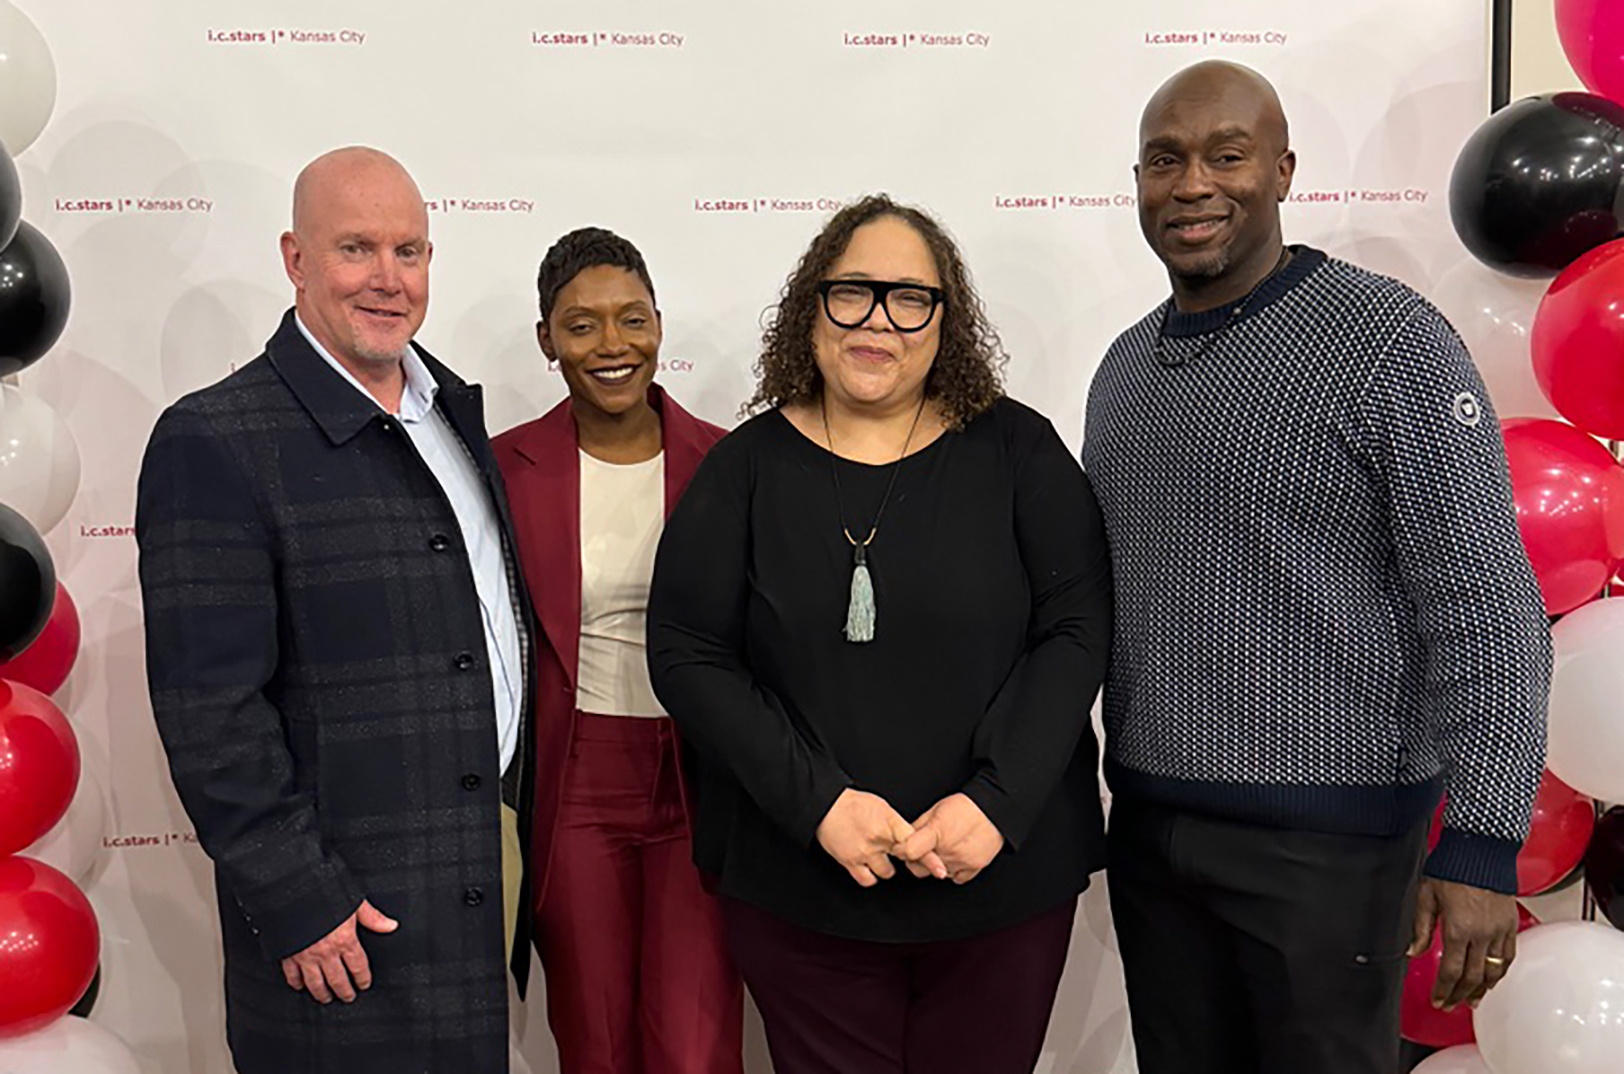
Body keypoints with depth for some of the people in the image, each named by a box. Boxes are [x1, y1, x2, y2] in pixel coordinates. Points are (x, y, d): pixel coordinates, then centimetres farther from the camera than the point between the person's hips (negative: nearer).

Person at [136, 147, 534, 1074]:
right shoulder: (216, 443, -13)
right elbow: (209, 709, -16)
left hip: (494, 867, 7)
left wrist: (527, 797, 14)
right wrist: (296, 897, -17)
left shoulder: (455, 408, 9)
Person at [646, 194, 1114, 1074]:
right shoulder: (748, 465, -1)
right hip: (799, 893, 0)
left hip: (1006, 879, 1)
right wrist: (818, 803, -15)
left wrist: (998, 799, -16)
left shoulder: (1018, 450, 0)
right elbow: (685, 654, -5)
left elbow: (1076, 629, -4)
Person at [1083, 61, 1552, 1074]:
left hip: (1325, 834, -6)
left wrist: (1481, 848, -18)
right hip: (1147, 821, 6)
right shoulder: (1125, 365, 9)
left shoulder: (1390, 342, -11)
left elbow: (1485, 611, -14)